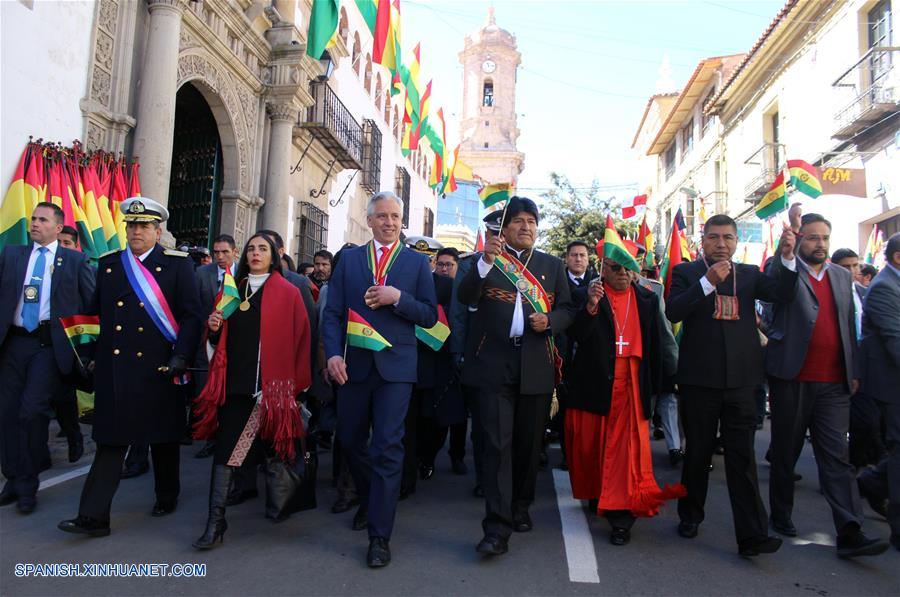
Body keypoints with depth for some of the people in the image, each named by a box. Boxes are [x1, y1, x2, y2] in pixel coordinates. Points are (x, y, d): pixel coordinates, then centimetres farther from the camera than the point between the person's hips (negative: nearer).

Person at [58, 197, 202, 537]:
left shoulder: (178, 264, -2)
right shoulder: (107, 264, 10)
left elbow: (191, 315, -6)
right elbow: (95, 313, 15)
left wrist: (181, 356, -14)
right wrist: (93, 355, 7)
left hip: (159, 368, -2)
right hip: (113, 367, 3)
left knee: (163, 438, 12)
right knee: (111, 439, 4)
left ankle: (167, 497, 32)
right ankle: (94, 517, 10)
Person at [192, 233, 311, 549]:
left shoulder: (288, 293, 1)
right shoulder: (233, 291, 15)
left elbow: (300, 338, -1)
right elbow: (223, 338, 21)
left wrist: (298, 382, -4)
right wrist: (214, 329, -1)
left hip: (269, 384, -4)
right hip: (233, 381, 4)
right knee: (225, 445, -2)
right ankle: (216, 518, 3)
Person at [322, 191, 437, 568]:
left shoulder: (417, 262, 5)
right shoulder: (349, 259, 9)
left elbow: (429, 316, 1)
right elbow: (332, 312, 3)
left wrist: (398, 298, -15)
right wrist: (333, 354, -11)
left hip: (395, 366, -2)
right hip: (353, 364, 3)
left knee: (387, 447, -5)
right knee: (350, 440, 14)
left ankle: (380, 535, 5)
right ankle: (369, 501, 41)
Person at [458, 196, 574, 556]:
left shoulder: (552, 265, 14)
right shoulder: (486, 260, 6)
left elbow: (566, 309, 12)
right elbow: (466, 297, -9)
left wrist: (549, 321, -10)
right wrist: (485, 262, -24)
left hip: (536, 366, 3)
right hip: (494, 364, -3)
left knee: (528, 442, 12)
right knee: (498, 443, -7)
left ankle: (520, 507, 32)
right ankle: (497, 527, -4)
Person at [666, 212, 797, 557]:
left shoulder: (749, 275, 11)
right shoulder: (686, 272, 3)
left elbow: (782, 294, -5)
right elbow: (673, 312, -13)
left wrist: (787, 256, -18)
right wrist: (708, 280, -22)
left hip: (740, 379, 2)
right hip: (698, 379, -1)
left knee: (743, 457, 1)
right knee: (697, 453, 11)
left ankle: (752, 535, 4)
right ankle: (690, 516, 29)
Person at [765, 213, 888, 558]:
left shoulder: (843, 276, 15)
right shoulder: (783, 269, 2)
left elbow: (850, 325, 16)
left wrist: (853, 371, 11)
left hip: (834, 383, 4)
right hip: (792, 378, -3)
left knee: (837, 456, 1)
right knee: (785, 452, 10)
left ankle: (850, 533, 1)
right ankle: (781, 515, 25)